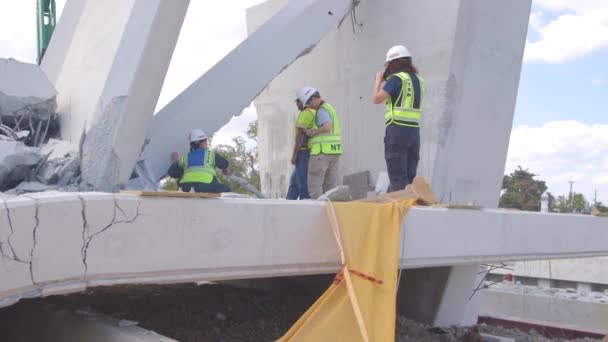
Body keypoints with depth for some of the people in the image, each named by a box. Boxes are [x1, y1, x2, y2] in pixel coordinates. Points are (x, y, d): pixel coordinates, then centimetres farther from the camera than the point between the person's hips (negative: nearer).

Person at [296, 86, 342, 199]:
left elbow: (327, 127, -26)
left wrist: (312, 133, -14)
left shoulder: (322, 110, -10)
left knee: (314, 183, -6)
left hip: (322, 150, -10)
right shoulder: (329, 107, 20)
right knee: (331, 183, 10)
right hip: (334, 151, 10)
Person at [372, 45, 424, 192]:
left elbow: (377, 98, -10)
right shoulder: (418, 80, 15)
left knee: (397, 176, -5)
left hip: (397, 129, -7)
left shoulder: (397, 78, -8)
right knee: (410, 176, 10)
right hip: (414, 130, 7)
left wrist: (379, 80, 6)